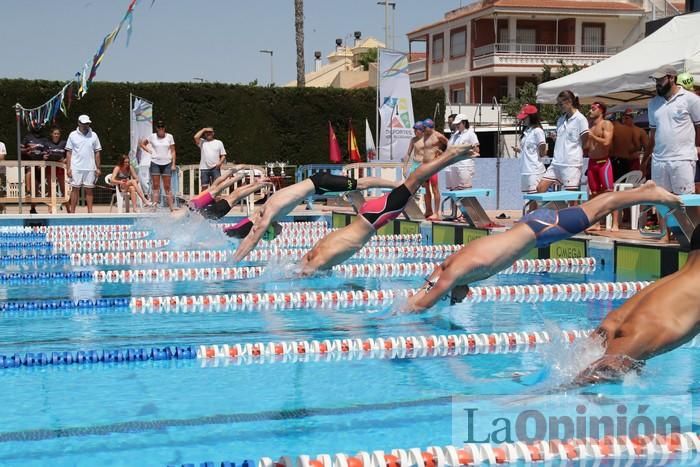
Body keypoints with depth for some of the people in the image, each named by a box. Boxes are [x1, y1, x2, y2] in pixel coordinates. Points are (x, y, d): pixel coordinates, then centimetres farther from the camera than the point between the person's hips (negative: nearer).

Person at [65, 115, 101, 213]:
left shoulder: (93, 135, 8)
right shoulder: (73, 135, 4)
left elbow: (97, 152, 9)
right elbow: (69, 152, 4)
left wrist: (98, 168, 4)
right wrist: (68, 168, -4)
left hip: (90, 168, 1)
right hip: (76, 167, -1)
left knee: (89, 189, 4)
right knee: (75, 189, 0)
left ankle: (90, 211, 6)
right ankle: (72, 211, 3)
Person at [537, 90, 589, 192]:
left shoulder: (580, 119, -7)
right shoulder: (561, 120, 15)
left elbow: (584, 143, -4)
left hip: (572, 164, -8)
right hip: (556, 162, 8)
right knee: (540, 188, 0)